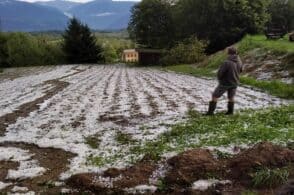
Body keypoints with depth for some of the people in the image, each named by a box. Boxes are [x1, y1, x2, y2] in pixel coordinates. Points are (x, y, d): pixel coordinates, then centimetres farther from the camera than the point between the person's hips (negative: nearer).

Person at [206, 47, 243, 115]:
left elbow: (220, 73, -20)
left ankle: (211, 111, 10)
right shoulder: (239, 62, -8)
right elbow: (240, 70, 10)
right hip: (235, 83, 5)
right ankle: (230, 111, 32)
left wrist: (220, 79, 0)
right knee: (231, 97, 24)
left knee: (215, 96, 9)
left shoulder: (227, 63, -27)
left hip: (225, 83, -5)